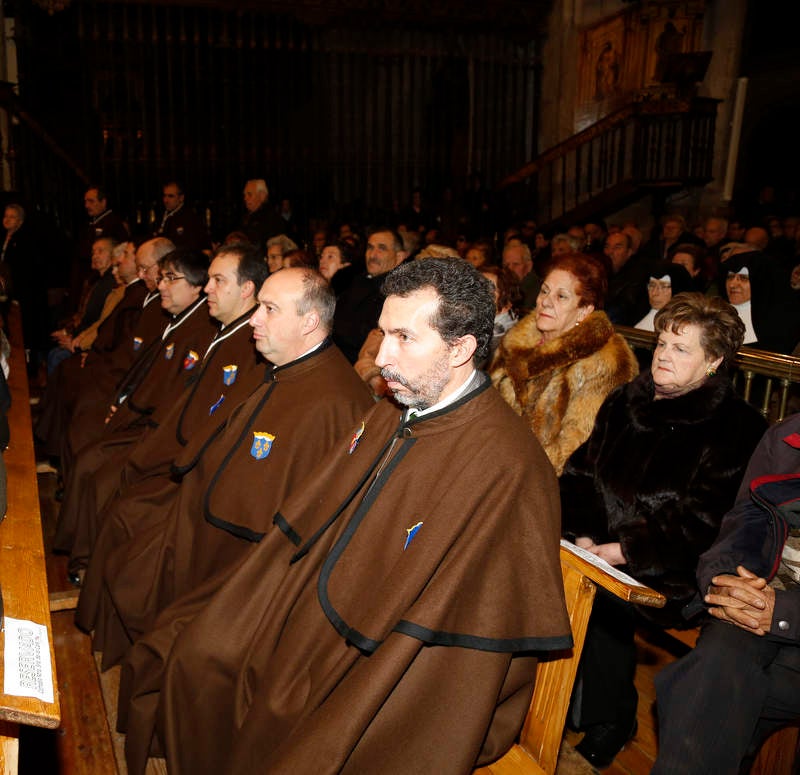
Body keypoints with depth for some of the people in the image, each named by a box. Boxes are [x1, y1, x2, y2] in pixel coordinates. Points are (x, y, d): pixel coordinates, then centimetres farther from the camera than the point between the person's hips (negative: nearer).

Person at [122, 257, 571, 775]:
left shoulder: (505, 469, -26)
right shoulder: (389, 417, 2)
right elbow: (306, 529, 9)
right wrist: (235, 637, 7)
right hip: (310, 634, 8)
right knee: (196, 660, 7)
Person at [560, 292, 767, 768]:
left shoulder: (737, 427, -5)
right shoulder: (627, 402, 12)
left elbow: (702, 521, -12)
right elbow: (581, 472, 11)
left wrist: (625, 550, -19)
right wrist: (583, 534, -6)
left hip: (669, 570, -5)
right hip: (597, 549, 5)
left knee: (602, 595, -28)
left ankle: (607, 728, -4)